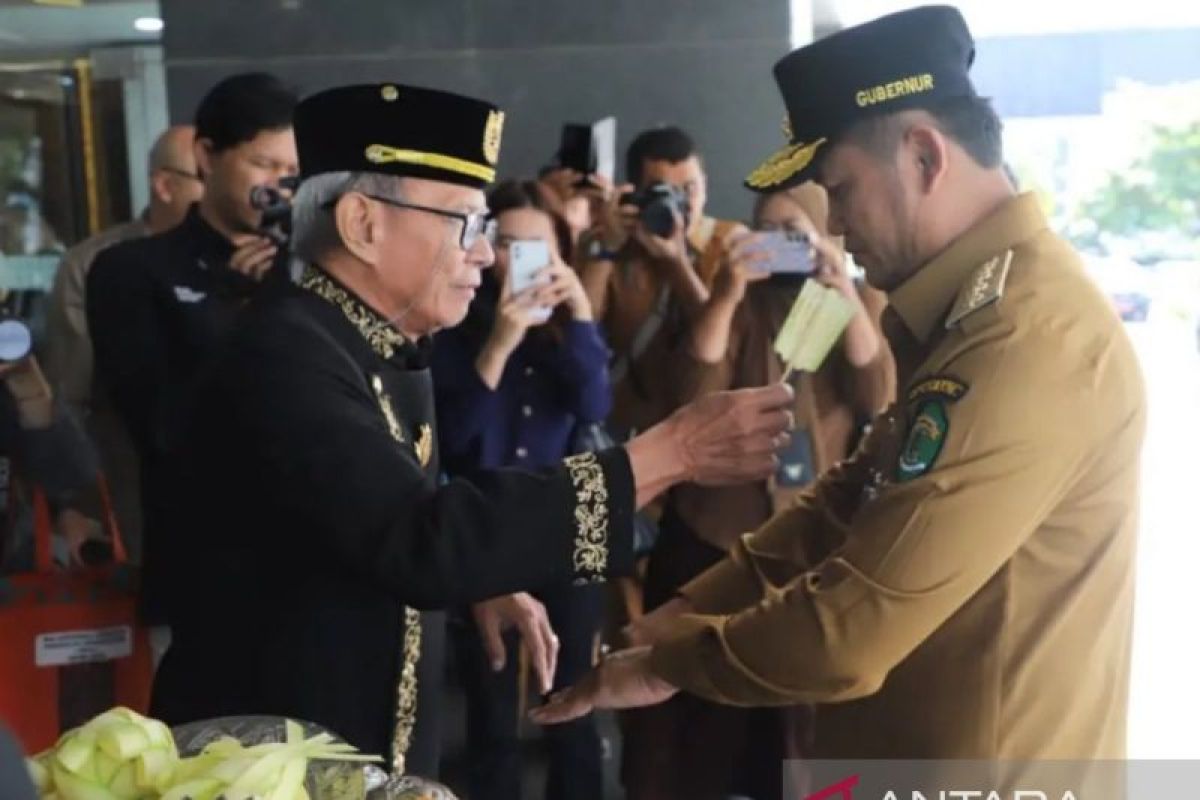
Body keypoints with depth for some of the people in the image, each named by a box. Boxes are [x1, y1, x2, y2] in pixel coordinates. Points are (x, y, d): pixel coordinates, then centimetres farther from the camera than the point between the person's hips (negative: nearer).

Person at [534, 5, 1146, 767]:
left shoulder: (1025, 339, -28)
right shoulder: (970, 309, 6)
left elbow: (848, 631, -29)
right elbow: (846, 503, 10)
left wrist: (669, 660, -13)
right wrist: (682, 613, 2)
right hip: (911, 745, 9)